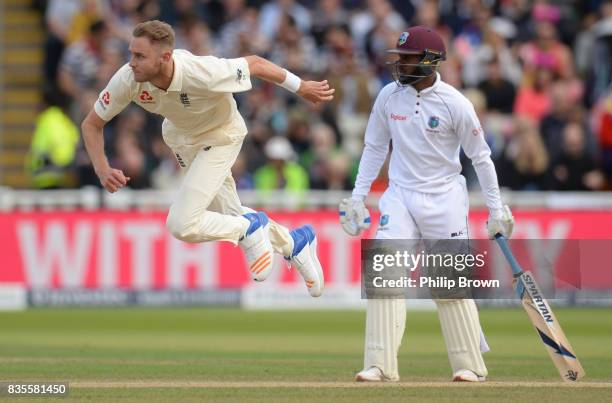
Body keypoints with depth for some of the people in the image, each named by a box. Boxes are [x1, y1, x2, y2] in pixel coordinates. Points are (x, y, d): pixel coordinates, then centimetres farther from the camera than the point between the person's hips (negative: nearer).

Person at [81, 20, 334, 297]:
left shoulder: (202, 74, -41)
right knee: (228, 215, 19)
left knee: (182, 224, -18)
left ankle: (250, 228, 9)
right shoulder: (128, 79, -30)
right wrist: (103, 170, -31)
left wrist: (301, 87, -11)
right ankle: (295, 244, 45)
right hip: (180, 136, 5)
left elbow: (255, 63, -23)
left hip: (221, 137, -5)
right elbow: (91, 125, -16)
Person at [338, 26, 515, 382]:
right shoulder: (389, 96, -1)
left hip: (445, 198, -3)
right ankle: (381, 365, -9)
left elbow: (480, 156, -4)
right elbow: (375, 148, 11)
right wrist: (358, 196, 8)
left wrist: (496, 209, -2)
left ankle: (470, 364, 14)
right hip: (400, 196, 3)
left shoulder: (454, 103, -12)